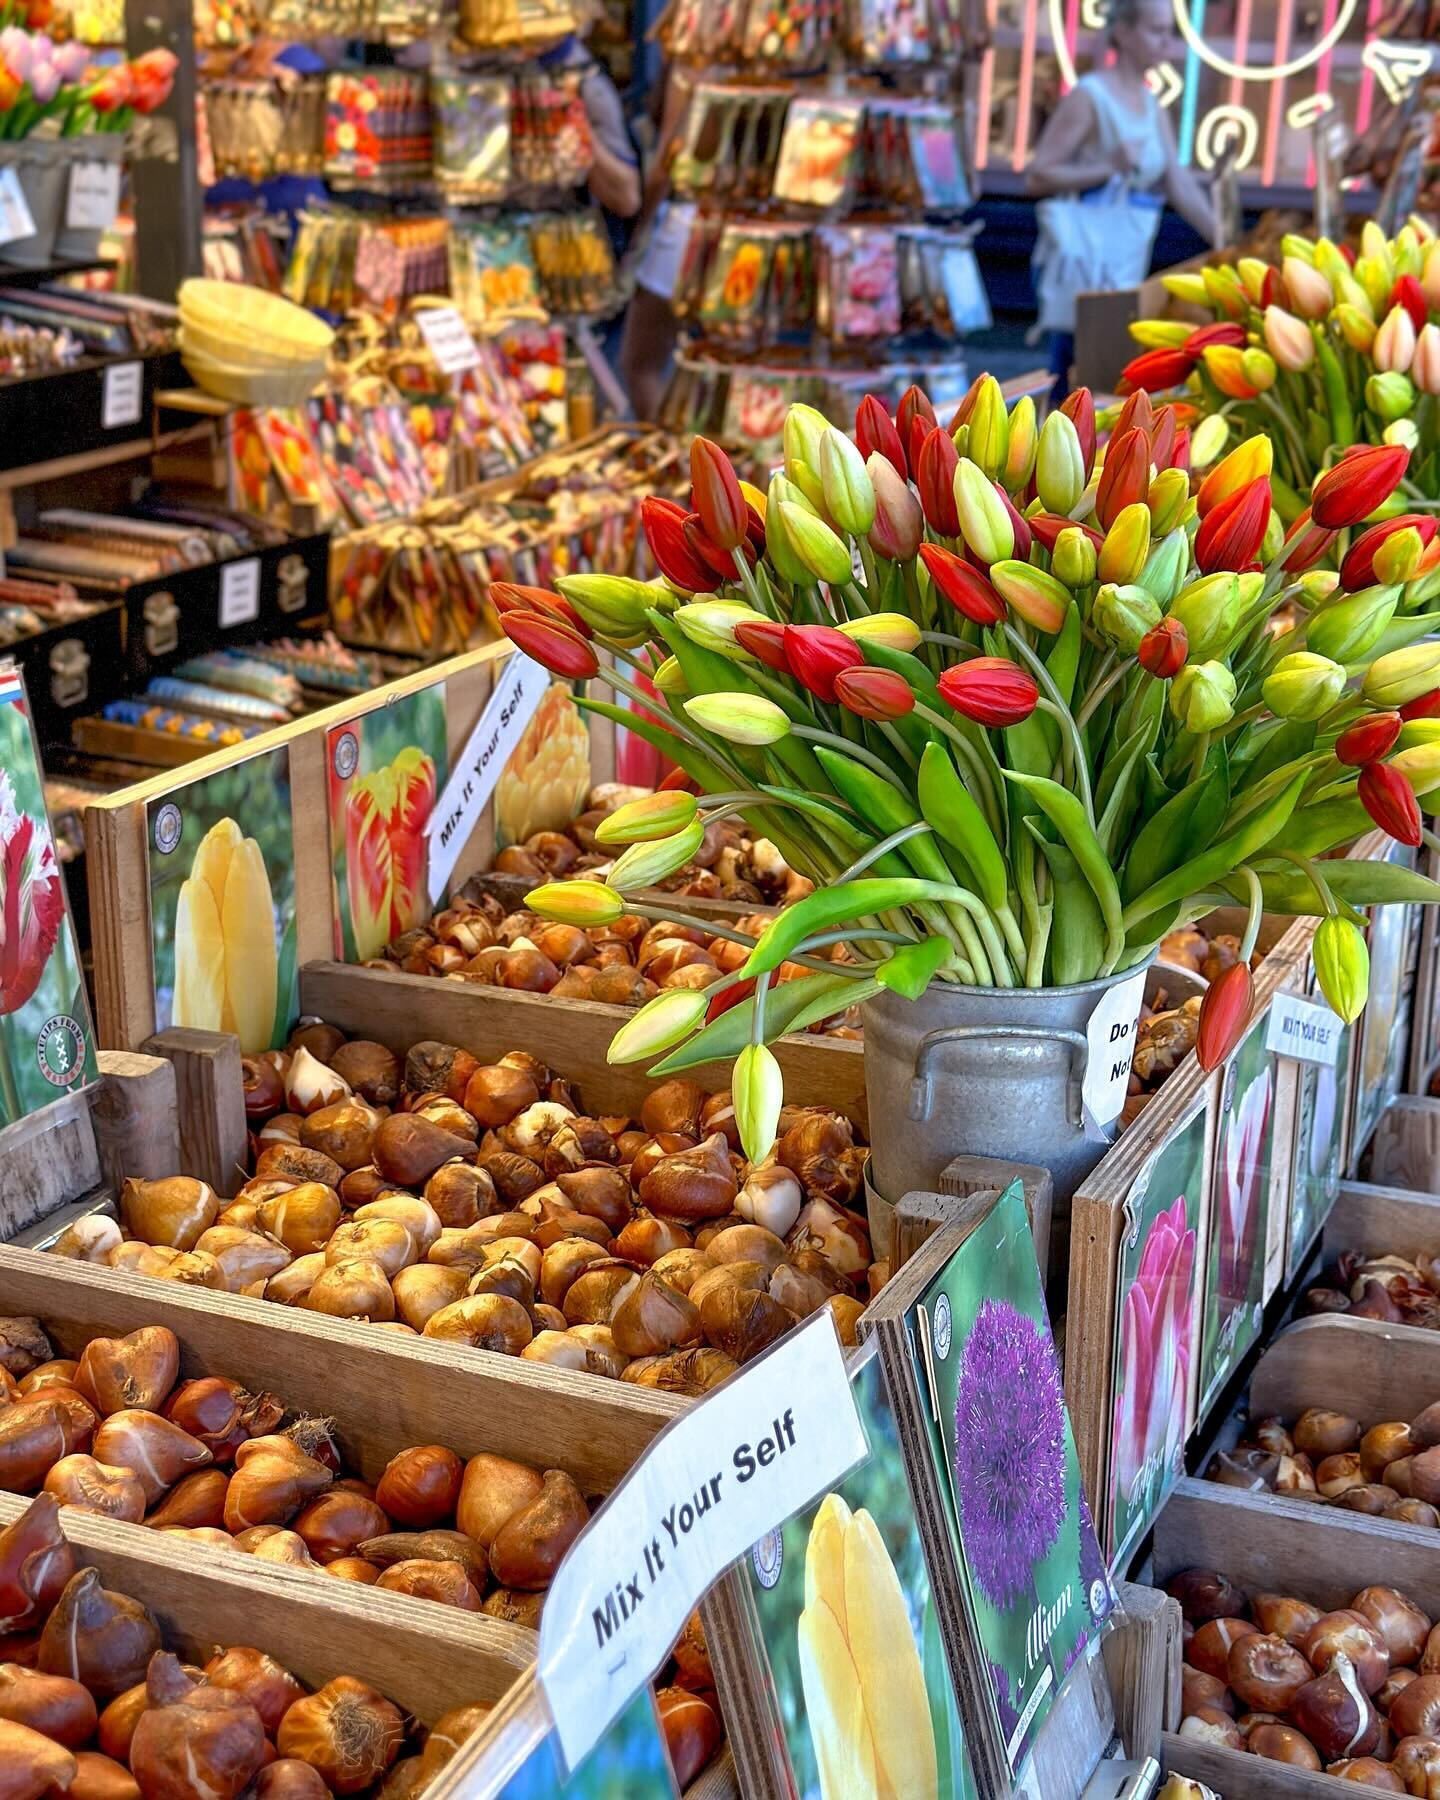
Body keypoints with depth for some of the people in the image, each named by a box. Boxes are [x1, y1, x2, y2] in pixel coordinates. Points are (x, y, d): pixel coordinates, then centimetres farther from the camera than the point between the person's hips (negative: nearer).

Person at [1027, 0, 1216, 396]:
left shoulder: (1152, 106, 13)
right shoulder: (1088, 97, -9)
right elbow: (1037, 176, -14)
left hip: (1126, 270, 8)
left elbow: (1181, 187, 11)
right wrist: (1109, 167, -22)